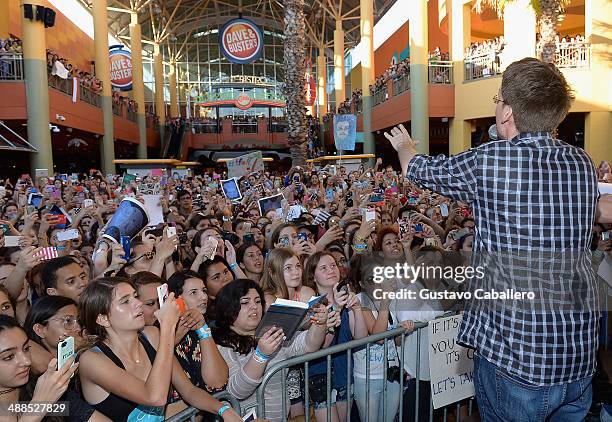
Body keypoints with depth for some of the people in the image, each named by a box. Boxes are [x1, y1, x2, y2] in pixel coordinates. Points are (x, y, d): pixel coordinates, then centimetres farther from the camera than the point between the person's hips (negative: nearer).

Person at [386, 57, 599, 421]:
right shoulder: (583, 165, 0)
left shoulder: (487, 162, -17)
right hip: (581, 354, 6)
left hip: (514, 359, -5)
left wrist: (405, 145, 26)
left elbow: (419, 169, 2)